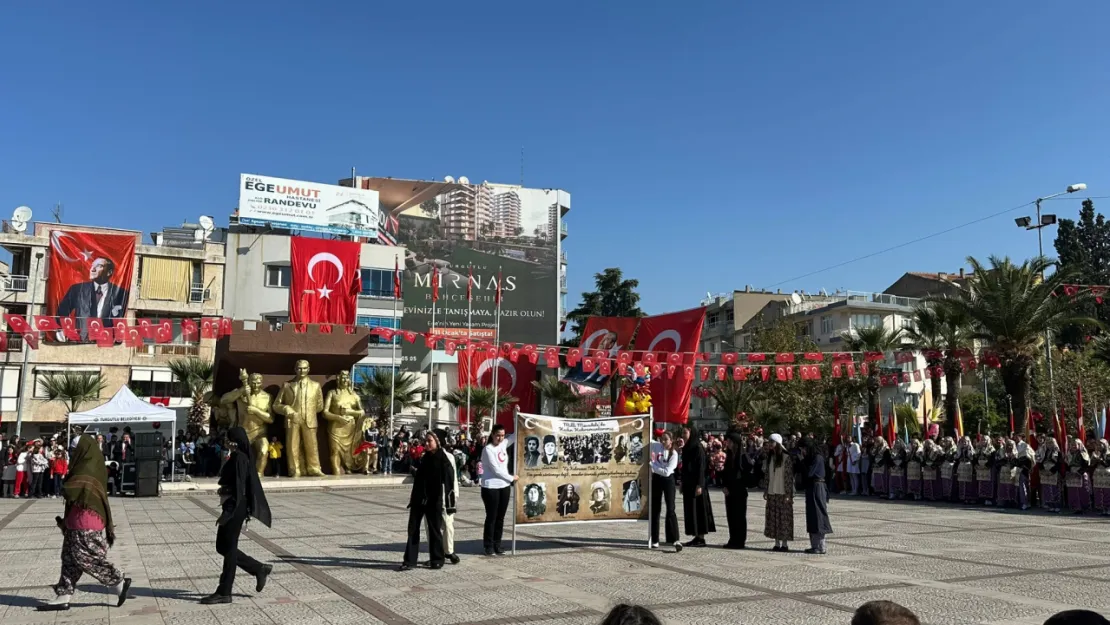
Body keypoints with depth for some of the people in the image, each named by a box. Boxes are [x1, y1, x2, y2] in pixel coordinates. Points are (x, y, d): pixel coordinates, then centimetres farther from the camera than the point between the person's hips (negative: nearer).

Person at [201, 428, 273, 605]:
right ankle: (259, 569, 21)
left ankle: (224, 592, 7)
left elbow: (238, 488, -21)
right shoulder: (236, 457, 13)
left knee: (228, 548, -2)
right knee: (222, 546, 15)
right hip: (233, 507, 10)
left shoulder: (239, 458, -16)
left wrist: (227, 512, -22)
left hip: (234, 507, -10)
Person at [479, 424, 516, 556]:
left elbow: (514, 436, 20)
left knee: (500, 517, 10)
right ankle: (488, 546, 10)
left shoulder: (503, 444, 6)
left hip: (504, 486, 6)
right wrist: (511, 478, -8)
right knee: (491, 517, 1)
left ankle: (497, 544, 19)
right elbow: (496, 470, -16)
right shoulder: (488, 449, -13)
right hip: (491, 487, -6)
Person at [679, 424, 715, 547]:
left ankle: (701, 538, 0)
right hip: (688, 484, 9)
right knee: (690, 510, 9)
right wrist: (682, 483, 18)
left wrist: (699, 485, -20)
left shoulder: (698, 448, -13)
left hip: (695, 484, -9)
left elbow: (701, 467, -16)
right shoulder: (686, 448, 12)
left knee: (697, 509, -5)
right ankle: (697, 537, 13)